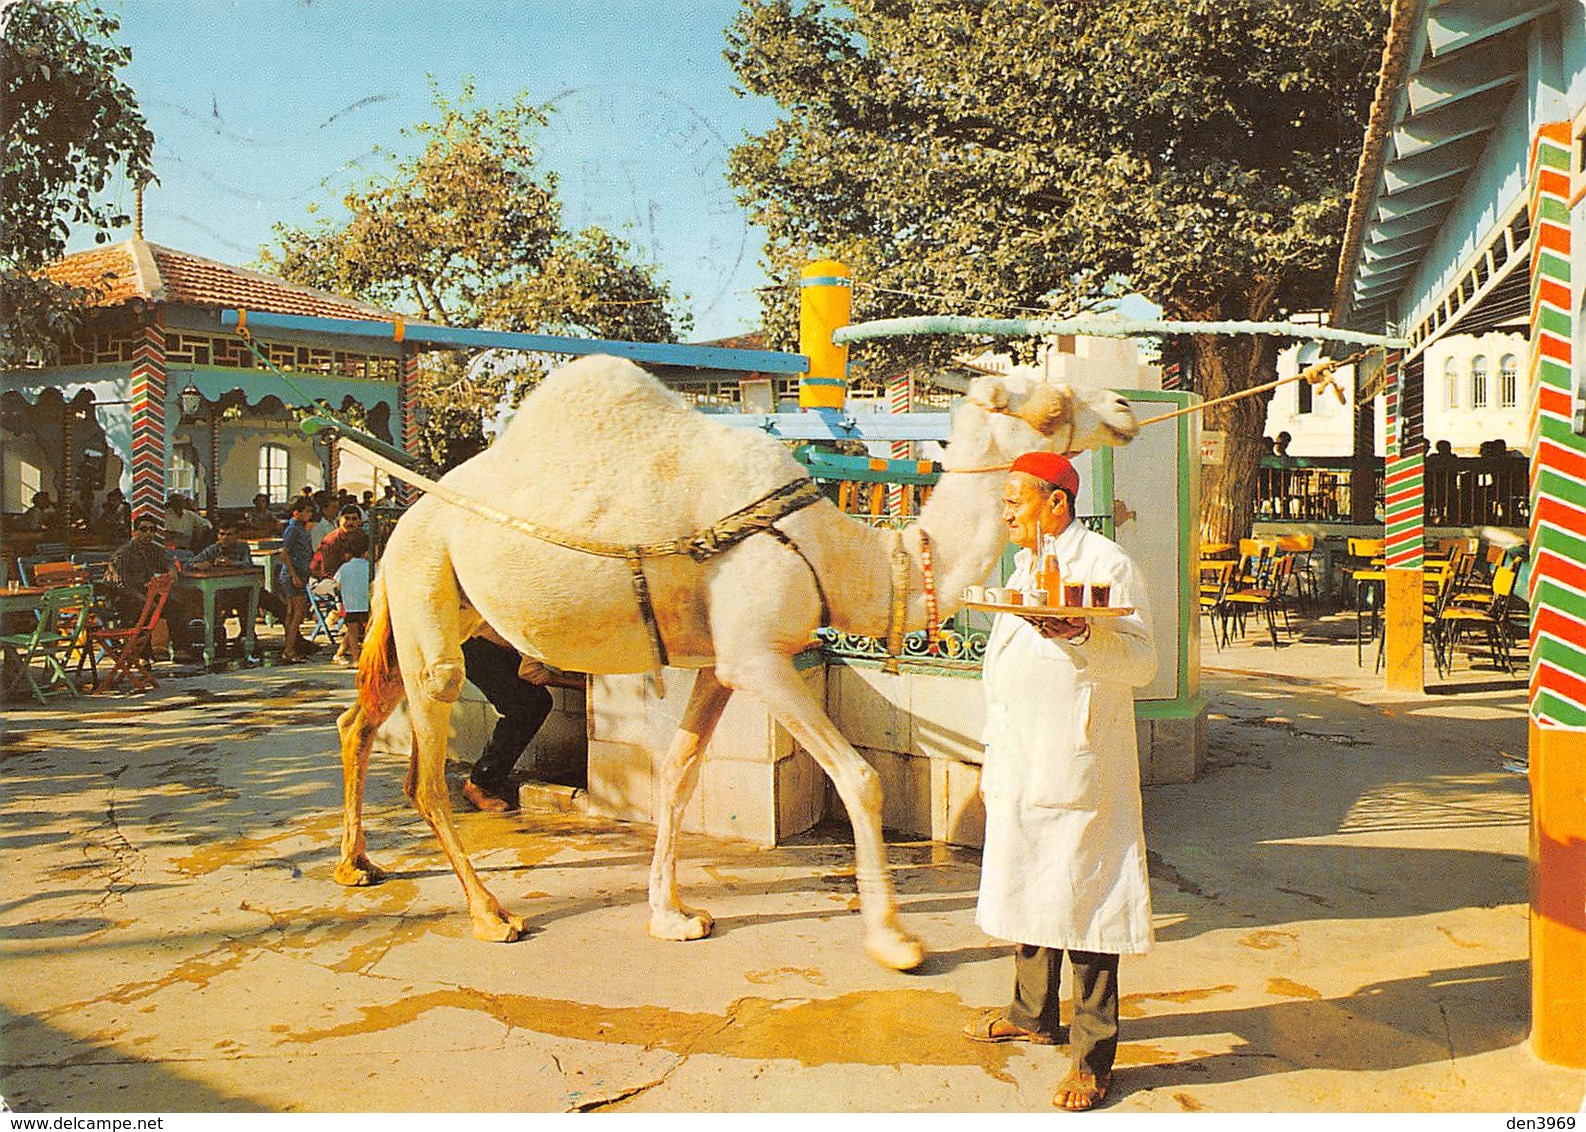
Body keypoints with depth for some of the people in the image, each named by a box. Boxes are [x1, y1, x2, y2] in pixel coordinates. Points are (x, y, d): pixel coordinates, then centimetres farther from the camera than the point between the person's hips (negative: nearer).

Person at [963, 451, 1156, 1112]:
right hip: (1020, 770, 9)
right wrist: (993, 753, 25)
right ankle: (1033, 1016, 32)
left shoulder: (1105, 563, -8)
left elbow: (1142, 661, -15)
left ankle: (1093, 1057, 5)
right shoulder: (1026, 566, 19)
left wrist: (1080, 634, -32)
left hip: (1077, 772, -8)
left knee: (1080, 903, -4)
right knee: (1025, 889, 16)